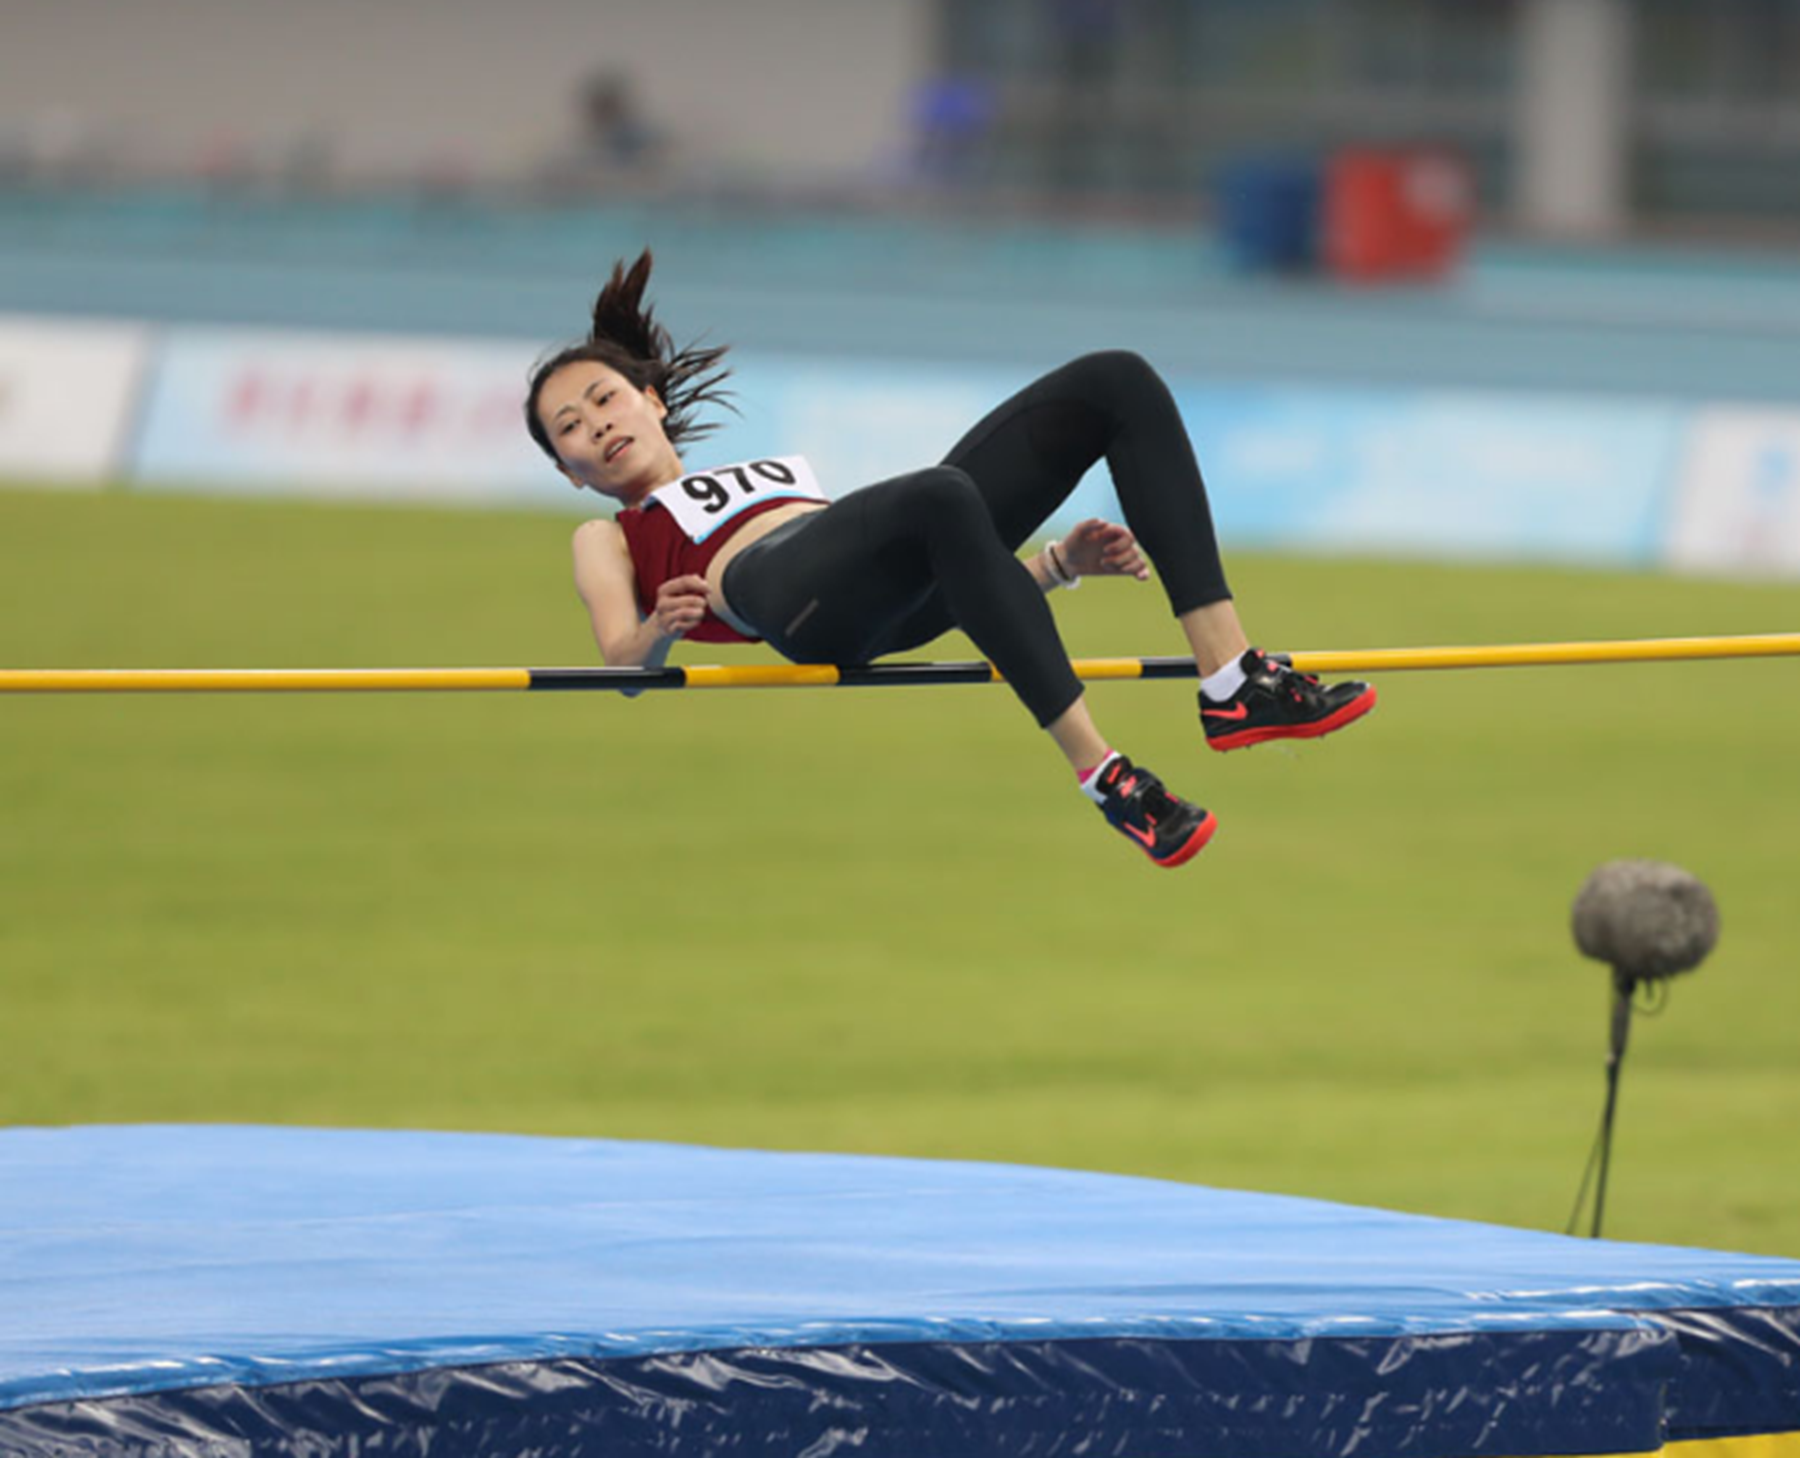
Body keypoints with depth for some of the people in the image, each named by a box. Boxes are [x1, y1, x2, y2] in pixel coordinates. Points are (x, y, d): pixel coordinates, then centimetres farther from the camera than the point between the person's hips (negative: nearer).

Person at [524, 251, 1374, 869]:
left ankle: (1232, 682, -22)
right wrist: (658, 632, -16)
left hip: (898, 594, 6)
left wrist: (1056, 563, 15)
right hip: (786, 592, -6)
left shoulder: (779, 471, 43)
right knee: (941, 498, -39)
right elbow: (620, 652, 8)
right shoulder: (609, 540, 31)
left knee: (1118, 384, -9)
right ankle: (1099, 772, -43)